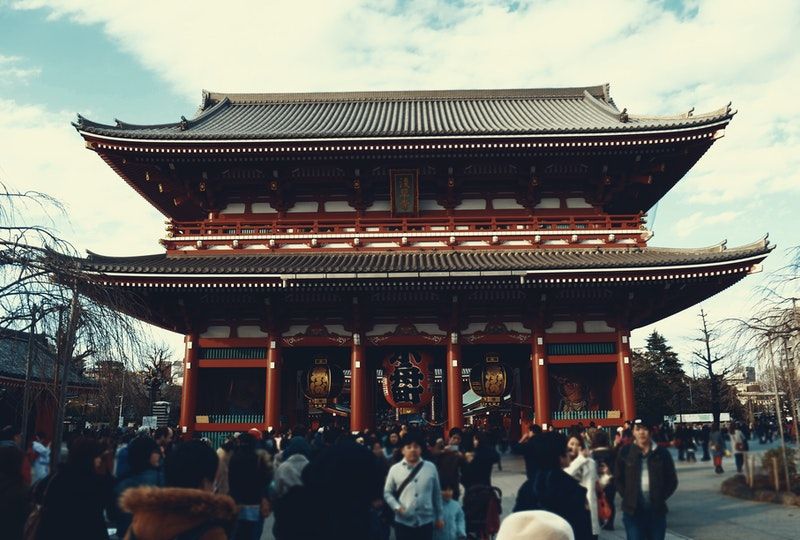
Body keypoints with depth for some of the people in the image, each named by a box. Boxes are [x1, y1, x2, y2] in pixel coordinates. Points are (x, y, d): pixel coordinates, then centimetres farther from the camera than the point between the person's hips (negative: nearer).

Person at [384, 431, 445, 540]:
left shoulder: (431, 468, 1)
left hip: (426, 522, 1)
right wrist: (397, 507, -10)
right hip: (403, 522, -1)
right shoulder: (395, 469, -2)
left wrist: (439, 517, 12)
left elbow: (437, 493, 8)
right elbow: (387, 492, 5)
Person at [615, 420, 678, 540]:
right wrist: (627, 497, -2)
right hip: (633, 510, -1)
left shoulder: (662, 452, 0)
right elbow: (618, 478, 7)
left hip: (656, 510, 1)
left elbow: (672, 480, 7)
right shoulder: (625, 452, -1)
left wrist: (661, 497, -1)